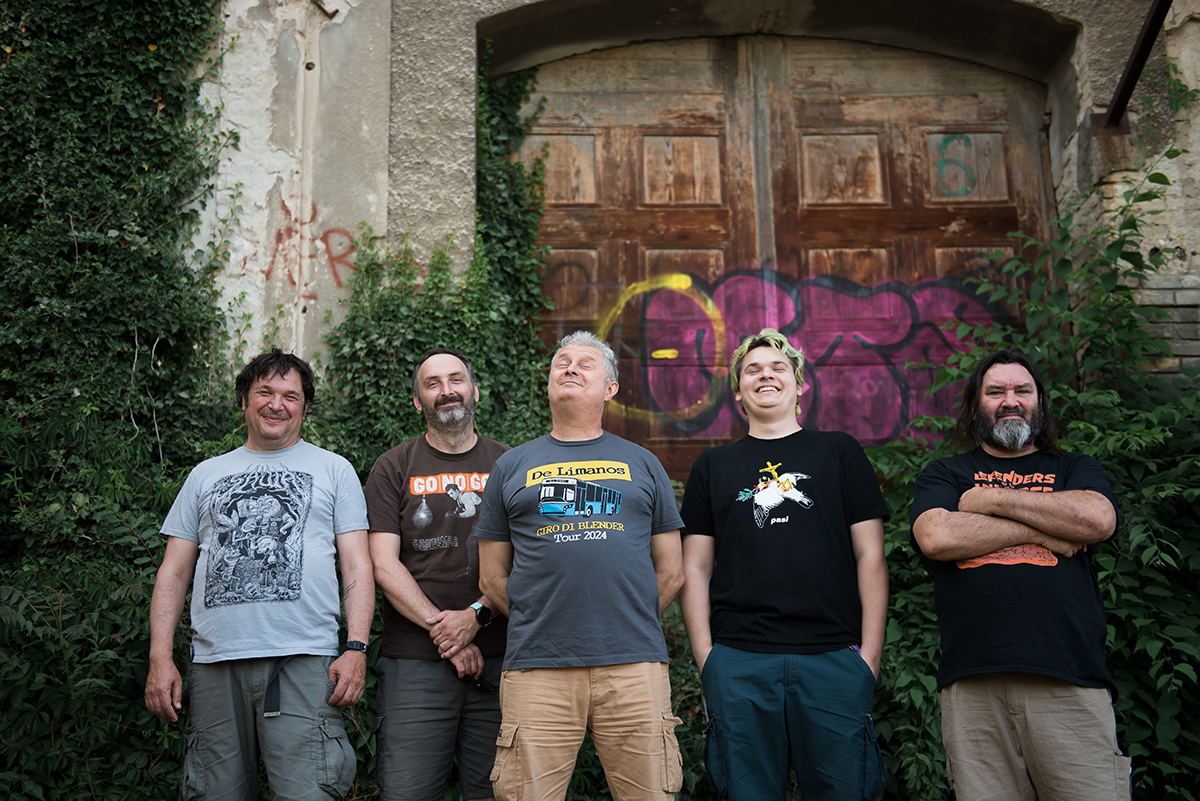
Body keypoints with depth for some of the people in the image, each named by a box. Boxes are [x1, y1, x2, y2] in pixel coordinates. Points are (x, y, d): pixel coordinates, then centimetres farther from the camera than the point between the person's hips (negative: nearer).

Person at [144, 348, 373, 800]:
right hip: (214, 662, 3)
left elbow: (357, 566, 6)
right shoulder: (206, 476, 19)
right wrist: (160, 658, 5)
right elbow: (174, 572, 16)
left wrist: (356, 649, -6)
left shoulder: (333, 470, 12)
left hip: (303, 661, -2)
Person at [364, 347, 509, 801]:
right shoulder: (394, 469, 9)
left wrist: (476, 615, -11)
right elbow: (384, 564, 0)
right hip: (414, 662, -1)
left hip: (498, 661, 1)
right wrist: (440, 628, -9)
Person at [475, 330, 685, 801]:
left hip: (634, 668, 0)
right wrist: (535, 625, 6)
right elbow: (492, 578, 13)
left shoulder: (642, 464, 14)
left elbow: (670, 572, 13)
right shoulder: (512, 467, 13)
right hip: (536, 670, 0)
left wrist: (630, 626, 8)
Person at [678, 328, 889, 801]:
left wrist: (870, 652, -1)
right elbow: (696, 570, 12)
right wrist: (705, 656, 1)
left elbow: (869, 555, 7)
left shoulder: (839, 452, 12)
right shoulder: (713, 466, 15)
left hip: (834, 656, 0)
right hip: (738, 661, 1)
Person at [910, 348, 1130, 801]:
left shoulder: (1076, 470, 21)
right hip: (971, 683, 0)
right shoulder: (944, 476, 18)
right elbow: (936, 538, -3)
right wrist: (1044, 530, -1)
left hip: (1069, 679, 1)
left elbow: (1098, 520, -3)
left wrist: (992, 498, 1)